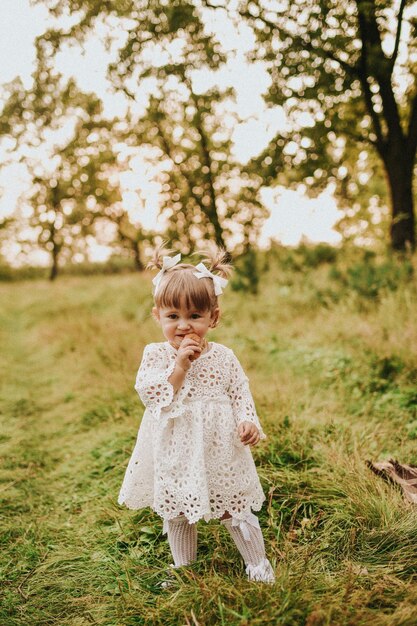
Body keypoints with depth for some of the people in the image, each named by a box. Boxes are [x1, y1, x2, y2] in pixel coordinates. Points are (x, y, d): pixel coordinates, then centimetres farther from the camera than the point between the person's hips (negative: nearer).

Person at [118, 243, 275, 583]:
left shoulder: (224, 357, -5)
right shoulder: (156, 354, -7)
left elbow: (241, 395, -1)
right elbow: (149, 394, -18)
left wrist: (249, 423, -17)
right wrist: (179, 366, -25)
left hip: (220, 450, 0)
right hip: (174, 454, 1)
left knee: (236, 508, 12)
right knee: (176, 514, 17)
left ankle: (258, 564, 31)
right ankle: (183, 567, 38)